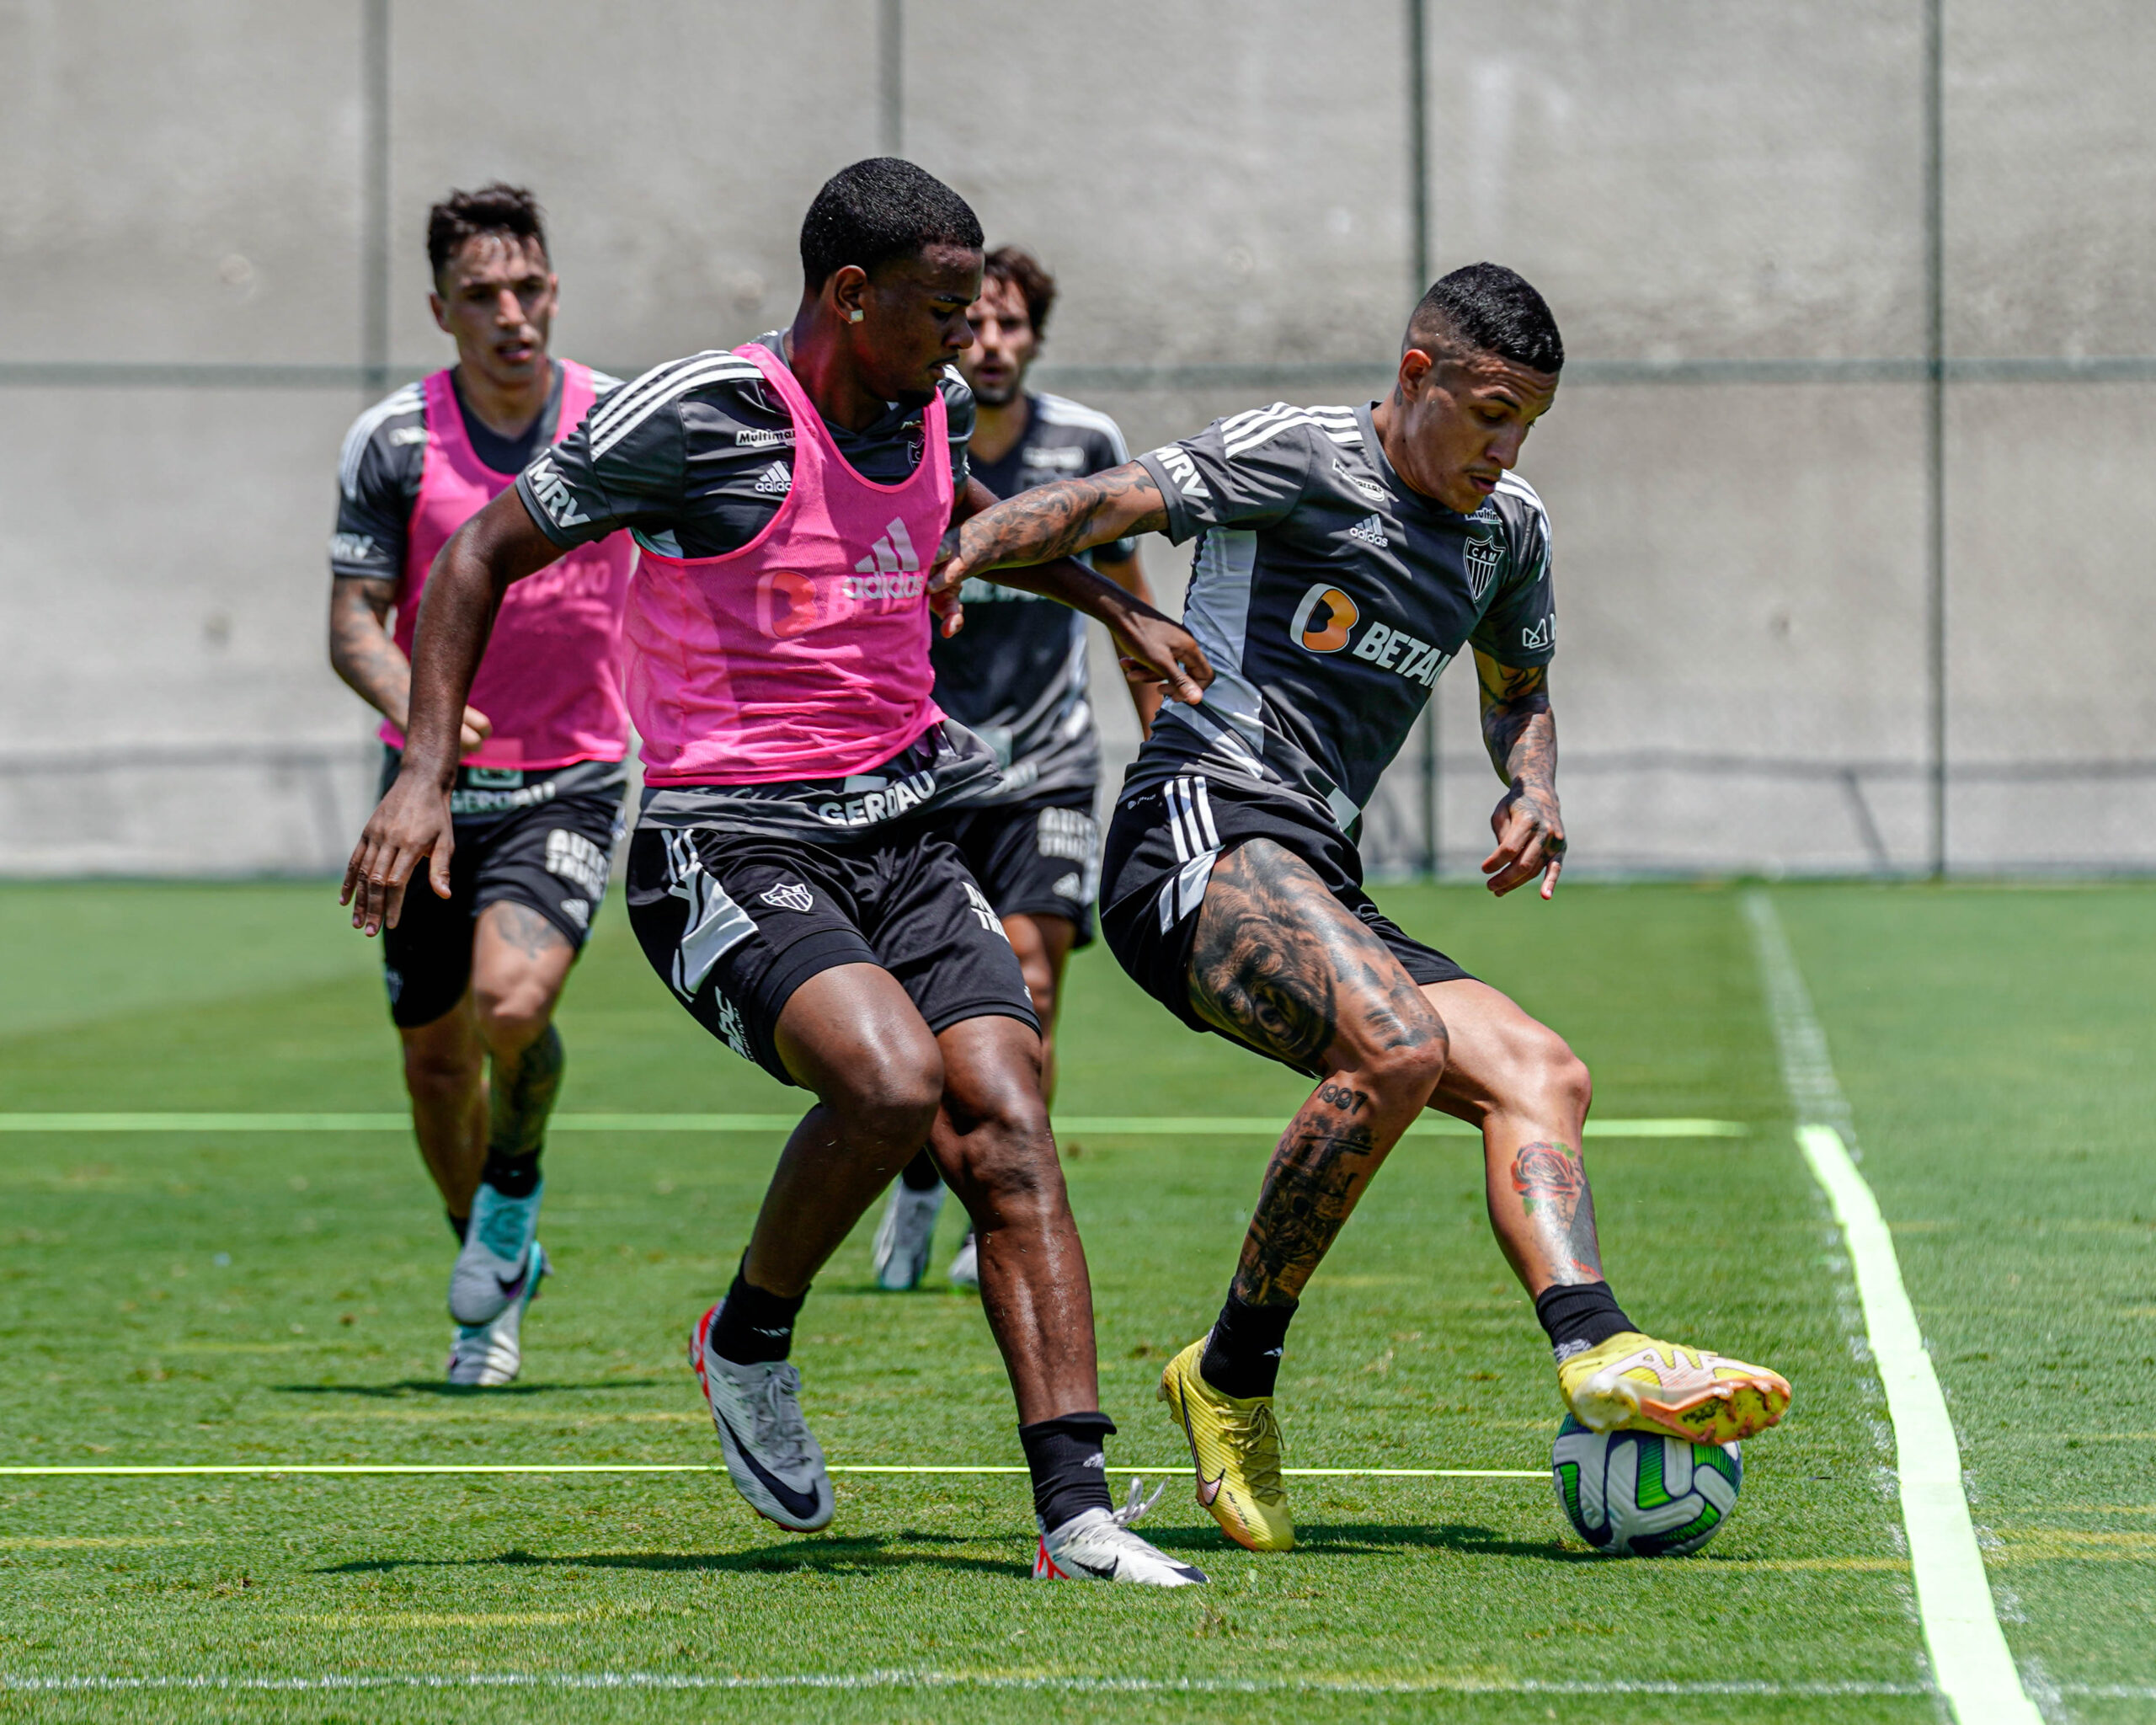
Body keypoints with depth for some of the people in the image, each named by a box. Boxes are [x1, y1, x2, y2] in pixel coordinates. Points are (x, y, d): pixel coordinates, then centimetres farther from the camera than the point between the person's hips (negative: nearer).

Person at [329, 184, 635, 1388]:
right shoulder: (393, 441, -7)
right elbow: (354, 620, -6)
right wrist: (414, 700, -26)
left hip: (569, 780, -1)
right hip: (434, 783, 2)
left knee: (512, 1002, -26)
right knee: (436, 1059, 7)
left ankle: (516, 1186, 5)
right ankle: (495, 1280, 32)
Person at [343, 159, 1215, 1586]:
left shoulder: (930, 405, 9)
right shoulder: (702, 419, -13)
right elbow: (485, 551, -5)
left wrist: (1120, 613, 40)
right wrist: (425, 774, -12)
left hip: (902, 831, 6)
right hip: (730, 847, -6)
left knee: (1006, 1121, -14)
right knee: (893, 1079, -30)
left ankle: (1076, 1514, -17)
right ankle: (750, 1339, -1)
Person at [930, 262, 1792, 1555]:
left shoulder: (1508, 529, 19)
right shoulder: (1304, 457, -4)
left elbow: (1518, 687, 36)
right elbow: (1110, 504, -11)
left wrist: (1534, 791, 14)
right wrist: (955, 553, -30)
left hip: (1319, 889, 9)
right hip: (1201, 826, -9)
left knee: (1539, 1073, -11)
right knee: (1398, 1048, -31)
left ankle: (1599, 1353, -32)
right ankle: (1235, 1377, -19)